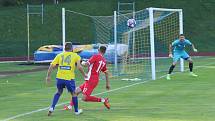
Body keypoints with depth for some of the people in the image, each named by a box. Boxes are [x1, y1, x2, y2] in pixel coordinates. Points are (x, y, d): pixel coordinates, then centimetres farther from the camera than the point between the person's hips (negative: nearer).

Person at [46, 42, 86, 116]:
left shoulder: (59, 55, 11)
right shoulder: (75, 56, 5)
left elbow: (51, 66, 5)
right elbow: (79, 67, -7)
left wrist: (48, 76, 13)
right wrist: (84, 75, 8)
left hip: (59, 77, 3)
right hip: (69, 78, -3)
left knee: (59, 92, 26)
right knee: (73, 93, 18)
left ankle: (52, 108, 12)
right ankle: (76, 111, 30)